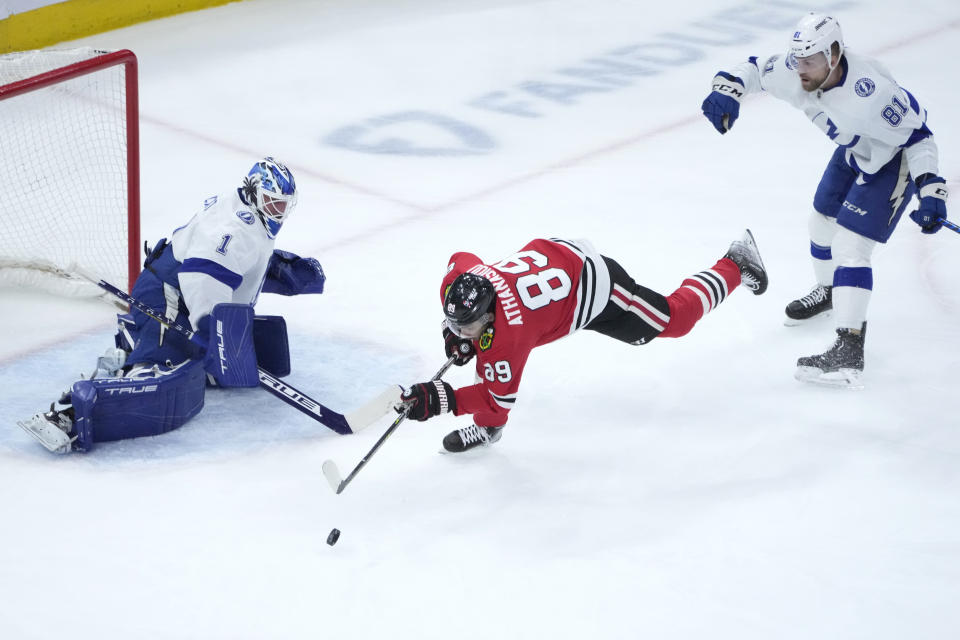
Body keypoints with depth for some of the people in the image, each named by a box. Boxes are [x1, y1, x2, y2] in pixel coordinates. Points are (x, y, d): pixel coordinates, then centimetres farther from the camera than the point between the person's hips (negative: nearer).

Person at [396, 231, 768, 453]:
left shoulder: (507, 335, -40)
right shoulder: (458, 278, -22)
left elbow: (499, 398, -30)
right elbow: (460, 258, 5)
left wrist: (442, 400, -39)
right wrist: (452, 330, 1)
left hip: (596, 289, -7)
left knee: (675, 319, 13)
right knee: (488, 354, -2)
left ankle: (736, 266, 33)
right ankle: (487, 427, 17)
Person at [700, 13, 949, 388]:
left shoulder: (869, 92, -39)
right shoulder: (792, 71, -21)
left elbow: (917, 135, -29)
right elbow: (753, 71, -4)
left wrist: (930, 191, -33)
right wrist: (726, 90, -26)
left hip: (894, 159, -8)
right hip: (855, 150, 8)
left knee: (849, 246, -17)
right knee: (822, 221, 23)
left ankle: (849, 352, -21)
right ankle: (828, 292, 54)